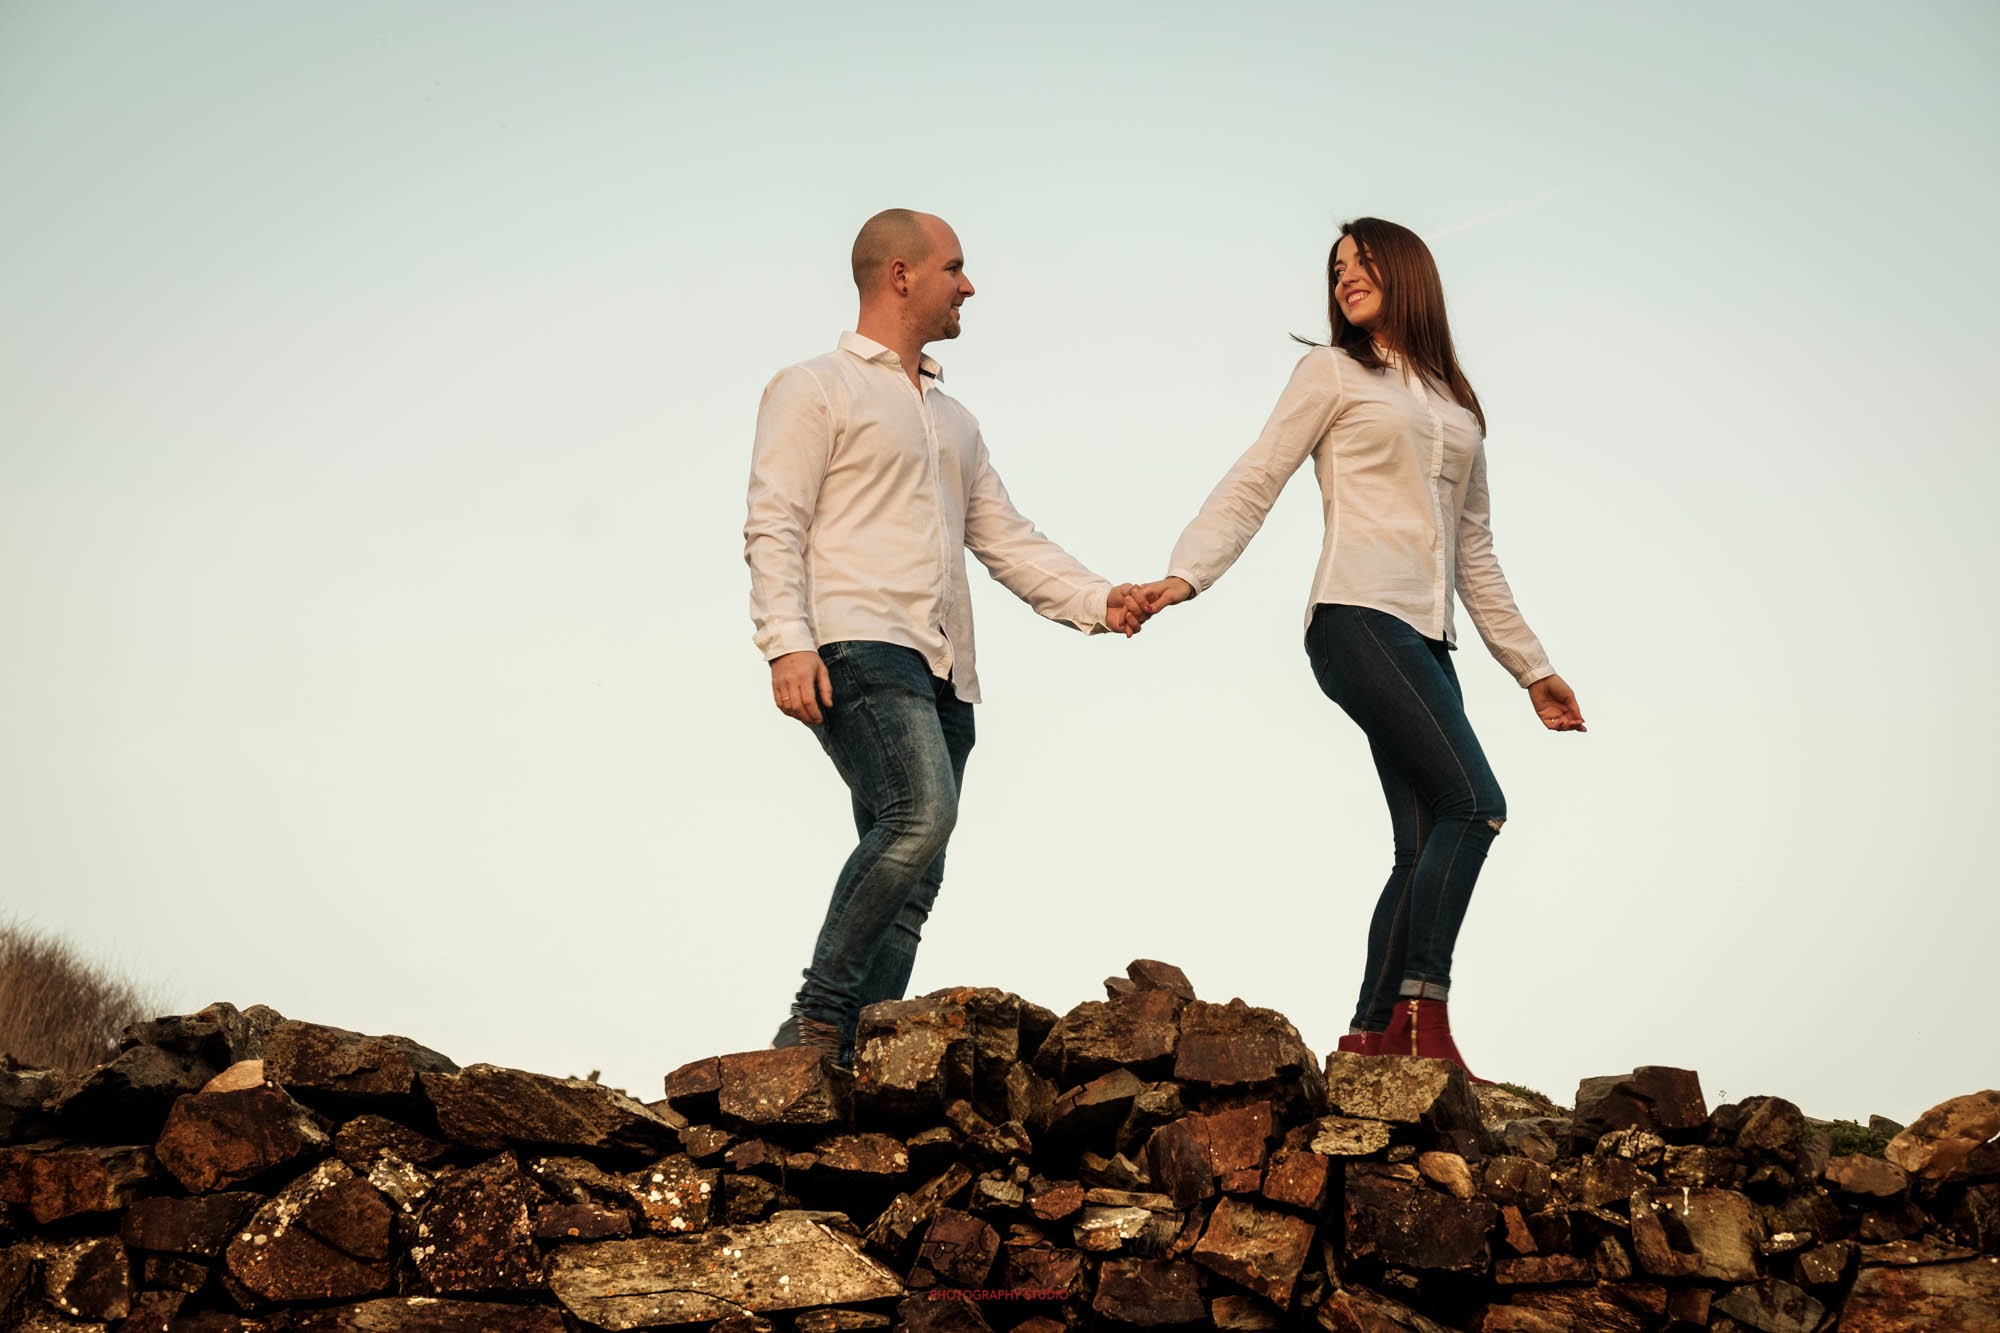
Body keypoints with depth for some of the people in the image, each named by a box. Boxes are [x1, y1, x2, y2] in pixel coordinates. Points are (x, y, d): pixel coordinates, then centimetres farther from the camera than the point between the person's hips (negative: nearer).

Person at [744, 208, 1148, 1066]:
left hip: (942, 673, 8)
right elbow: (773, 527, -3)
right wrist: (787, 642, -18)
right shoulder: (815, 389, 7)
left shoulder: (952, 419, 30)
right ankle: (814, 1023, -23)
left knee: (908, 885, -1)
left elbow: (1006, 539, 23)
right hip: (858, 645, -8)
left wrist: (1098, 601, 7)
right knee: (920, 813, -28)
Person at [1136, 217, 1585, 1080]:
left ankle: (1371, 1036, -1)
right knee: (1473, 802, -19)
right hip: (1358, 615, -6)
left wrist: (1532, 667, 24)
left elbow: (1475, 554, 26)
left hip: (1426, 639, 6)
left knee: (1427, 846, -3)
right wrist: (1184, 574, -13)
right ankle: (1424, 1014, -19)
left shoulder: (1459, 409, 25)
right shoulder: (1334, 373, 10)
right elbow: (1252, 486, 2)